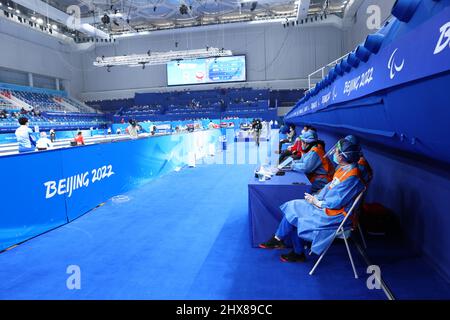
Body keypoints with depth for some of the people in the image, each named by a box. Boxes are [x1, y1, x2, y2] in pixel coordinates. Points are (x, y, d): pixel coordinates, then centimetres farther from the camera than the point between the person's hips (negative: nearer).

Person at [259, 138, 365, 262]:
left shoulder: (352, 177, -26)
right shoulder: (345, 168, 4)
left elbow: (336, 202, -26)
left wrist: (317, 202, -12)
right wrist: (317, 197, 0)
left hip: (334, 215, -9)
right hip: (327, 205, 9)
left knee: (293, 216, -9)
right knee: (293, 207, 0)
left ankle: (277, 240, 17)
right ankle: (298, 253, 5)